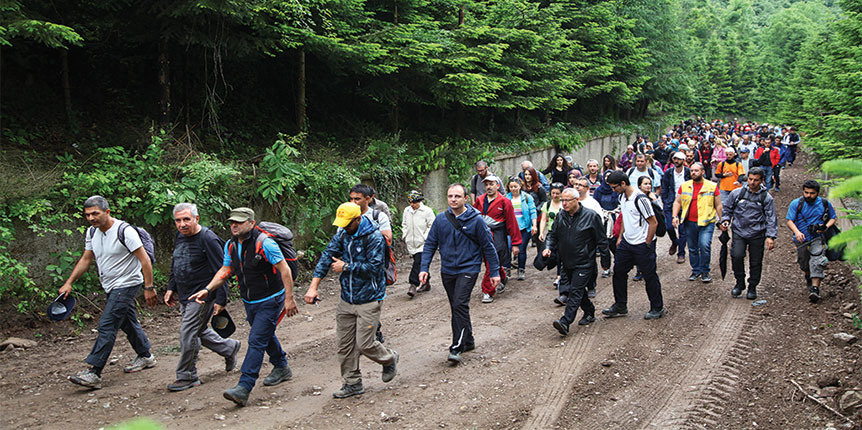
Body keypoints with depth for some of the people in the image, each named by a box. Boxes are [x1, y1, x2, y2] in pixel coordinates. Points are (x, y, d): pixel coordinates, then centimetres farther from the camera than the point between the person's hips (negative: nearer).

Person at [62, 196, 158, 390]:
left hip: (127, 284, -8)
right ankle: (145, 356, 36)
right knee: (128, 323, 19)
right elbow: (85, 260, 15)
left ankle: (94, 373, -14)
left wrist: (149, 287, -19)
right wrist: (69, 283, 8)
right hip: (111, 286, 8)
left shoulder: (124, 231, -20)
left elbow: (145, 260, -18)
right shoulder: (91, 233, 4)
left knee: (107, 326, -14)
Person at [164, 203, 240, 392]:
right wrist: (171, 288, 16)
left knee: (188, 334, -6)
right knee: (198, 331, 18)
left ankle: (187, 377, 8)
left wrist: (221, 300, -20)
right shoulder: (179, 237, 6)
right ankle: (229, 348, 37)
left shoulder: (207, 239, -19)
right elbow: (175, 265, 22)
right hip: (185, 297, 9)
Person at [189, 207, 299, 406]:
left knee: (256, 340, -14)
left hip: (270, 301, -8)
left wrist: (289, 299, -20)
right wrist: (207, 289, -5)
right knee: (266, 336, 22)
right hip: (249, 302, 8)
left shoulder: (264, 243, -21)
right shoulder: (231, 245, 2)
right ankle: (281, 368, 45)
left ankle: (244, 388, -17)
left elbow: (285, 270, -19)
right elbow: (225, 271, 10)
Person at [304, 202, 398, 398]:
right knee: (344, 343, 8)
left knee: (365, 344, -3)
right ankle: (352, 383, 22)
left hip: (368, 299, -6)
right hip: (346, 299, 7)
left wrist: (346, 267, -12)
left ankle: (390, 359, 27)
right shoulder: (342, 234, 4)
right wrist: (313, 286, -10)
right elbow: (327, 256, -1)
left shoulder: (374, 236, -15)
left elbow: (373, 267, -21)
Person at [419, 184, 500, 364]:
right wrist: (424, 268, -4)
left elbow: (488, 247, -1)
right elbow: (430, 244, 6)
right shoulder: (441, 219, 1)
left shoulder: (476, 219, -8)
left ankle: (457, 348, -12)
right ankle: (468, 341, 29)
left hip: (468, 269, -4)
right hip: (447, 271, 5)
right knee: (456, 307, 12)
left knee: (460, 304, -17)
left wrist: (494, 272, 0)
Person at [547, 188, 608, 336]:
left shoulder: (591, 216, -10)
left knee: (576, 291, -13)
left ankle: (565, 322, -21)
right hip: (567, 262, 7)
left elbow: (602, 240, -6)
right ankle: (589, 313, 36)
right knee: (576, 290, 16)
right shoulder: (561, 216, 5)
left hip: (584, 263, -7)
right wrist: (548, 247, -6)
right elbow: (553, 235, 14)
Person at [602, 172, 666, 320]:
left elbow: (653, 223, -19)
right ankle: (620, 306, 22)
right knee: (618, 272, 10)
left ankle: (658, 308, 18)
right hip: (626, 243, 8)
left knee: (650, 276, 3)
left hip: (642, 245, -8)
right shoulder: (622, 197, 6)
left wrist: (647, 244, -14)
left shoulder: (640, 199, -21)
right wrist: (620, 237, 15)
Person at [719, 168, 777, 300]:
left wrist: (770, 236, -8)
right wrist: (725, 220, 0)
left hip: (757, 234, 0)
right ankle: (740, 282, 5)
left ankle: (752, 287, 24)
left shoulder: (766, 198, 2)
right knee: (737, 256, -18)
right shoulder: (737, 193, 4)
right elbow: (727, 208, 17)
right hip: (739, 231, 0)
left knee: (756, 262, 5)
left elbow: (771, 219, 1)